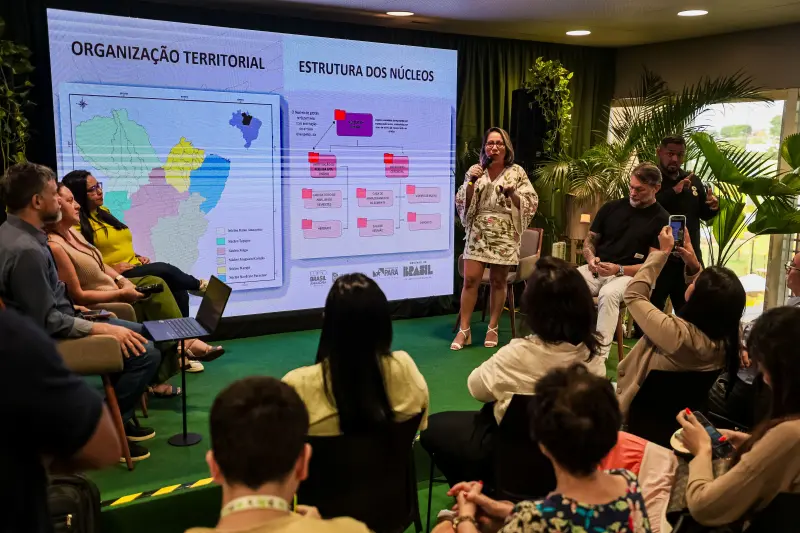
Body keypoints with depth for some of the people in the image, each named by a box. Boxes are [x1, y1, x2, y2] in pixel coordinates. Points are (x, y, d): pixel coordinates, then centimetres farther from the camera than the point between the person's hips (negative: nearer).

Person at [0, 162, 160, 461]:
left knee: (140, 333, 18)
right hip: (50, 342, -11)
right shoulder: (25, 249, -28)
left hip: (59, 320, 11)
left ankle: (118, 417, 25)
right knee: (145, 352, -19)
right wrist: (101, 329, -20)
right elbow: (47, 323, -26)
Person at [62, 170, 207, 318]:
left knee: (178, 290, -14)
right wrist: (110, 269, -21)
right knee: (164, 270, -23)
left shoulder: (103, 211, 19)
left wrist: (136, 256, 11)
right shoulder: (76, 223, -8)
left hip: (135, 267, 8)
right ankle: (198, 285, 4)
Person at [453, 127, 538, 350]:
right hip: (478, 233, 1)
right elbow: (462, 204, 4)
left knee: (498, 282, 6)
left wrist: (511, 193, -16)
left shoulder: (517, 172, 1)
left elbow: (531, 204, -1)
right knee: (470, 279, -5)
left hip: (505, 236, -1)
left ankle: (493, 328, 20)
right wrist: (470, 182, -10)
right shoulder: (476, 171, 7)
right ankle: (464, 330, 4)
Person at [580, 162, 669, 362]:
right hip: (596, 270, 4)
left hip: (629, 275, -4)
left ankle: (600, 355, -37)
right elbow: (590, 239, 15)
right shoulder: (611, 207, 10)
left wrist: (618, 270, -19)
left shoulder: (661, 219, -1)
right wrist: (591, 258, -9)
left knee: (608, 293, -38)